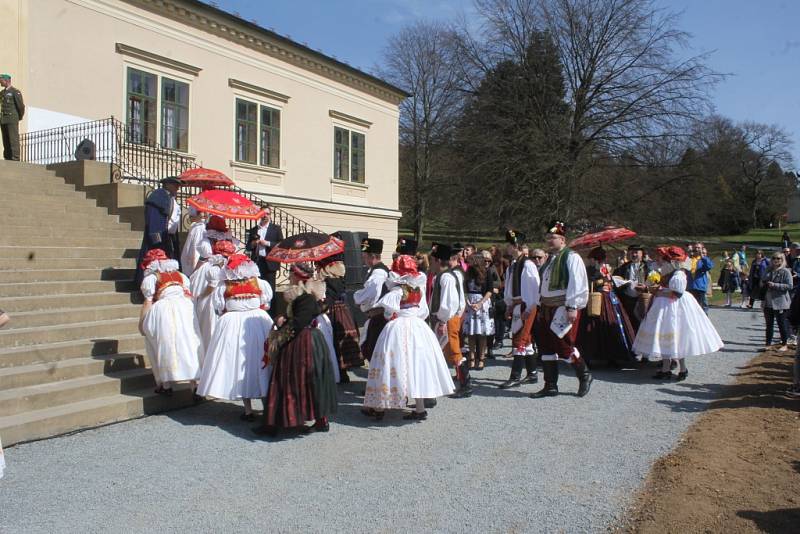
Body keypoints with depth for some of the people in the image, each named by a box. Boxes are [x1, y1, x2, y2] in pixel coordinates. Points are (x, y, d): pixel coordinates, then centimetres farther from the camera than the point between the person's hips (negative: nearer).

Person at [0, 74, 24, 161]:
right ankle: (7, 159, 5)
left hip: (13, 120, -7)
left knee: (14, 140, -11)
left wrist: (20, 117, 4)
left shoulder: (16, 92, -7)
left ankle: (15, 159, -12)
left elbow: (21, 106, -8)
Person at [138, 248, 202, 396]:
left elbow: (148, 302, 3)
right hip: (185, 307, 4)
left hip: (163, 309, -4)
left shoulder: (150, 278, 9)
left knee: (165, 345, 8)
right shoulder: (180, 275, 23)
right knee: (189, 343, 8)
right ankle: (196, 380, 3)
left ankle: (166, 385, 6)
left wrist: (141, 323, 10)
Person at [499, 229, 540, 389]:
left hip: (526, 307, -9)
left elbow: (535, 288, -15)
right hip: (516, 307, 9)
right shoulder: (512, 266, 11)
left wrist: (529, 309, -16)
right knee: (526, 340, 15)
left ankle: (515, 377, -3)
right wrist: (509, 306, 14)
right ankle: (532, 373, 25)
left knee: (519, 340, -8)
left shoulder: (527, 264, -14)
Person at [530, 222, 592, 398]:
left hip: (564, 308, -8)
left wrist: (572, 307, -21)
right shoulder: (551, 259, 16)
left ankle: (584, 376, 18)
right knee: (547, 346, 7)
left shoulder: (571, 257, -9)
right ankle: (550, 386, 15)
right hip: (548, 309, 8)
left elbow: (576, 284, -16)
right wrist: (541, 307, 18)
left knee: (562, 344, -7)